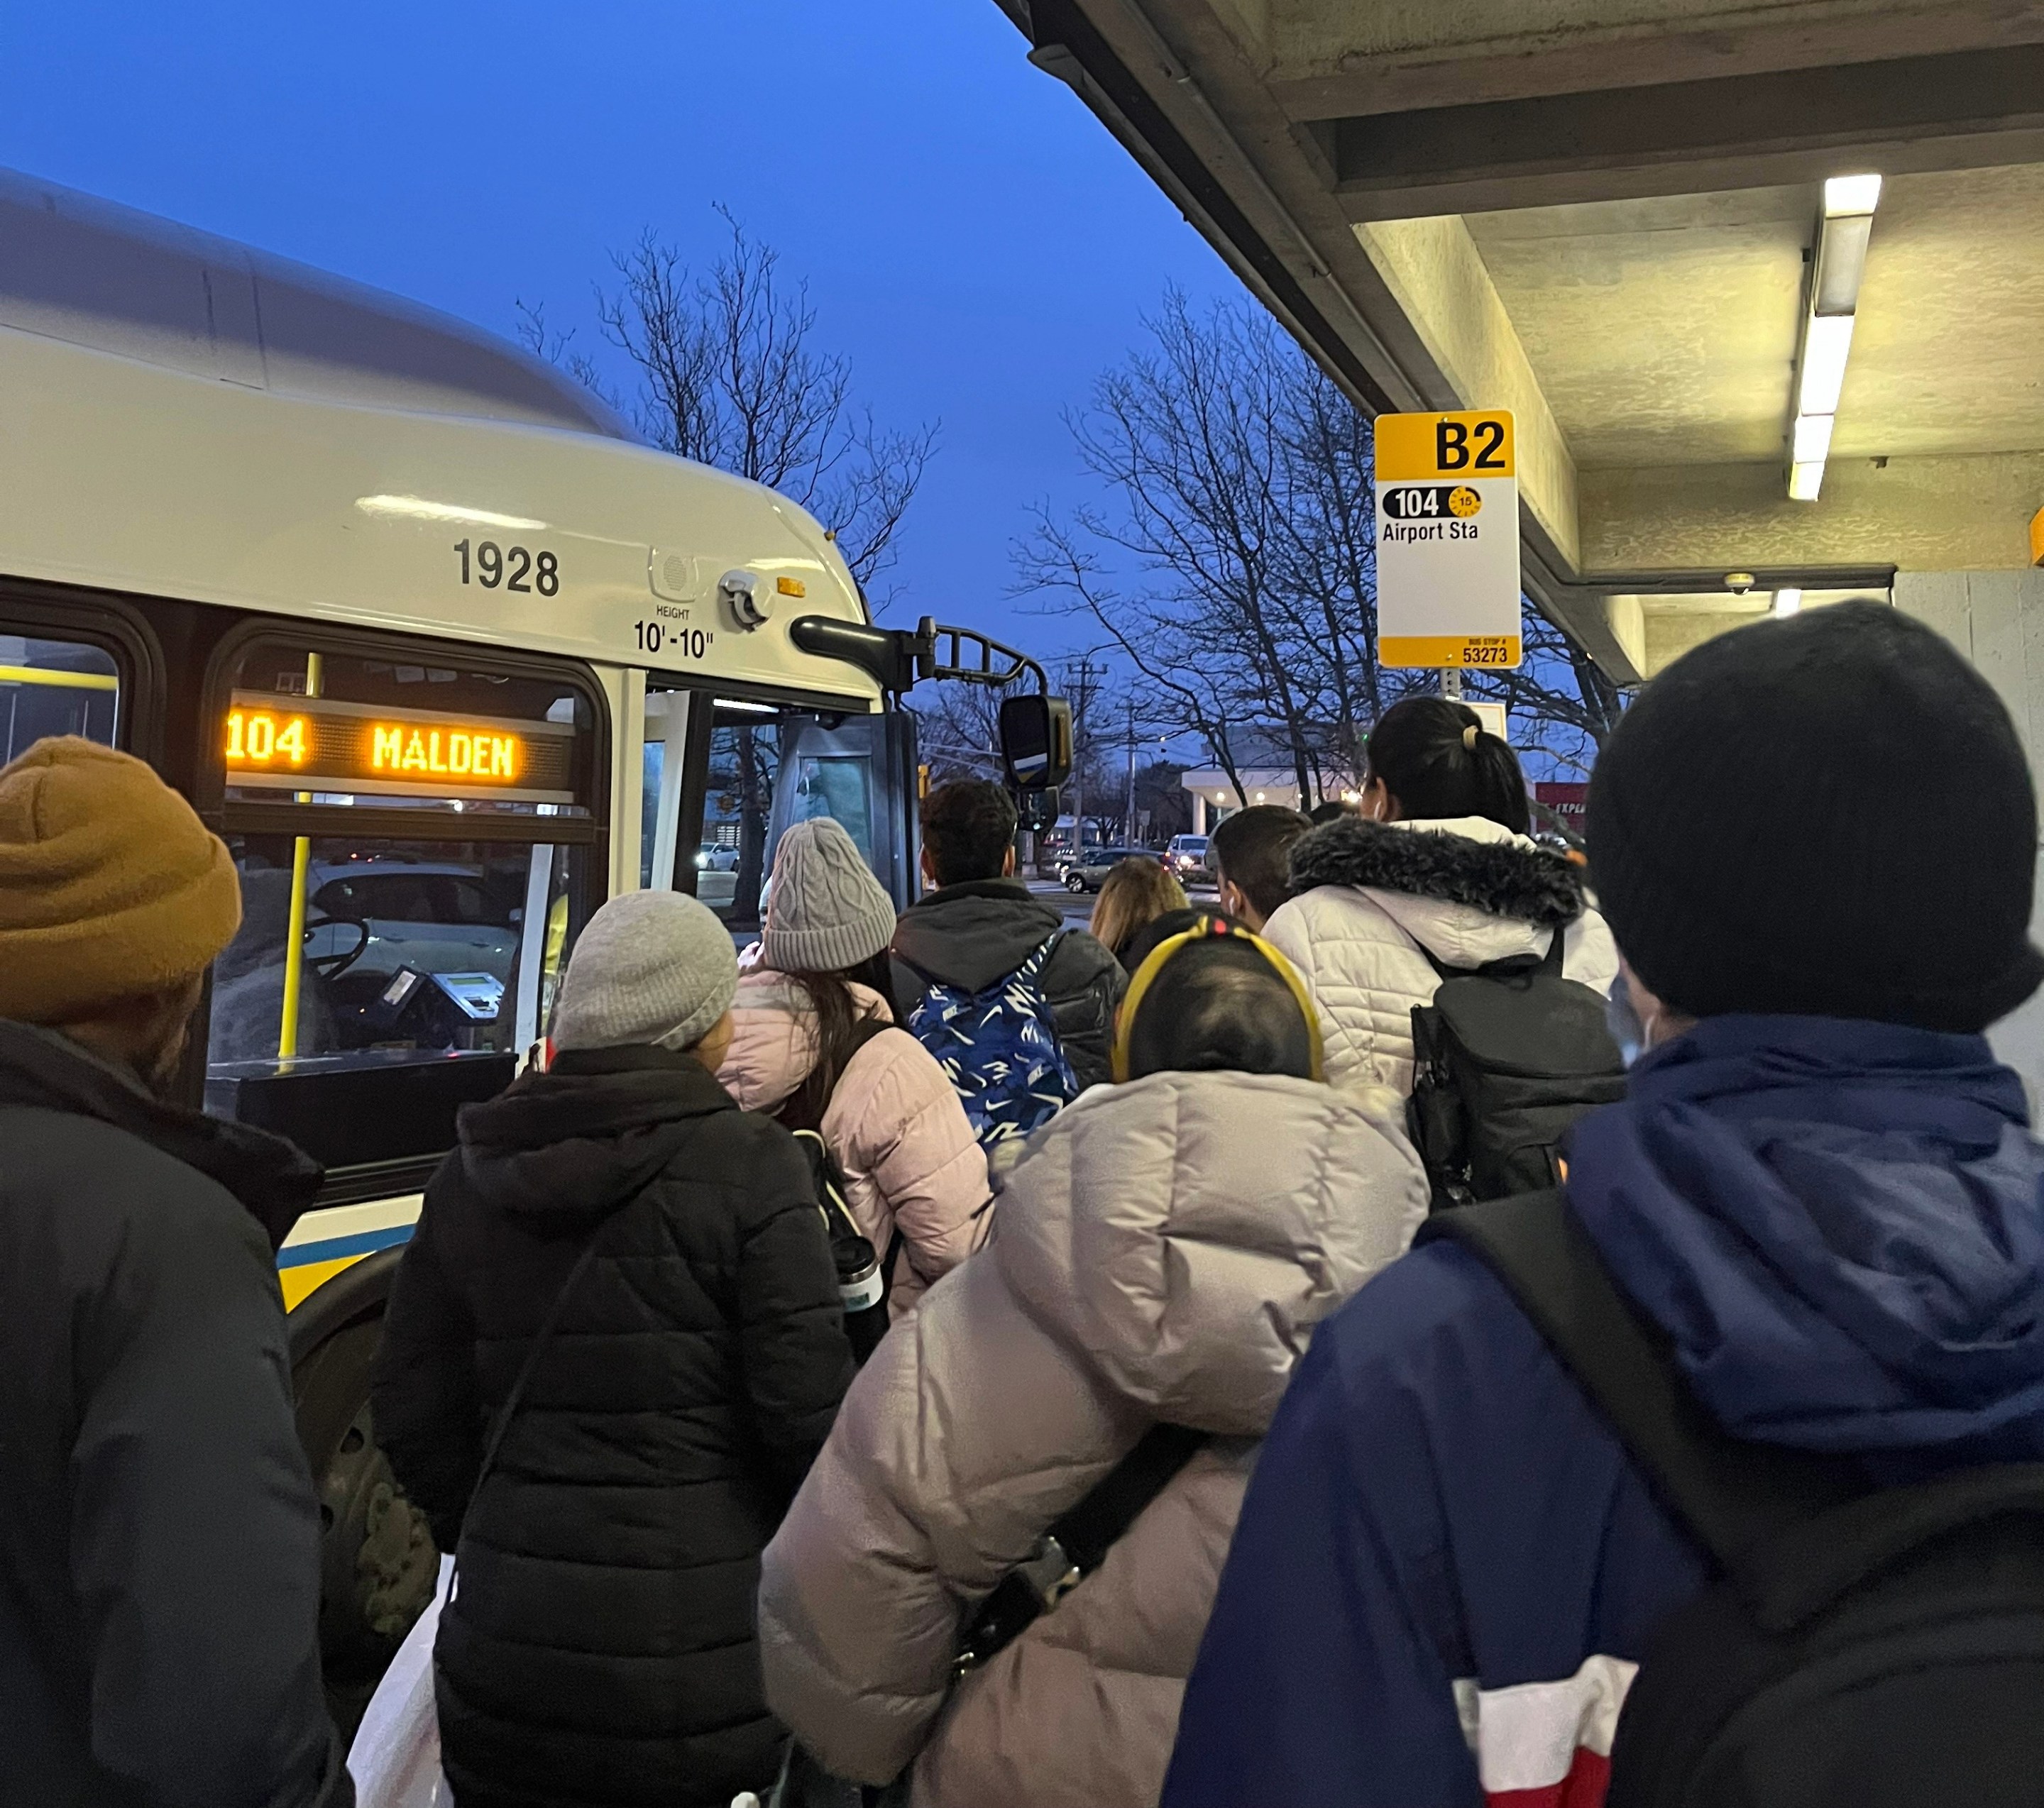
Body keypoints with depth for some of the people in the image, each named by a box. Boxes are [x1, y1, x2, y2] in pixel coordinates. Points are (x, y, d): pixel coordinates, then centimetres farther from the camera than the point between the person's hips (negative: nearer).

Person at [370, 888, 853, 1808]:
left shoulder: (470, 1177, 3)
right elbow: (812, 1411, -14)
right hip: (700, 1668, -4)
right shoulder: (747, 1166, -12)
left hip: (505, 1659, 4)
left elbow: (413, 1411, 6)